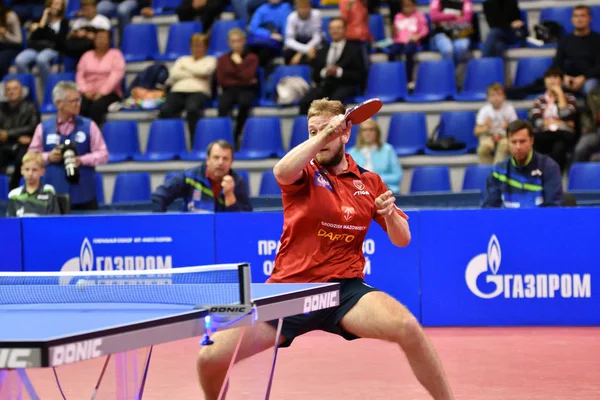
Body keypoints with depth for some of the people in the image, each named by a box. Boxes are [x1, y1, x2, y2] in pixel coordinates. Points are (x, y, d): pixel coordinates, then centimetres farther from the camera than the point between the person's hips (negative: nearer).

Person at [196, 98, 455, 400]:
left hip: (345, 288, 0)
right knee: (210, 357, -12)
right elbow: (282, 172, -25)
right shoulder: (304, 172, 1)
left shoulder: (369, 182, 8)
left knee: (407, 327, -30)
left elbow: (402, 240, 9)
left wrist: (389, 214, -11)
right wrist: (323, 134, -30)